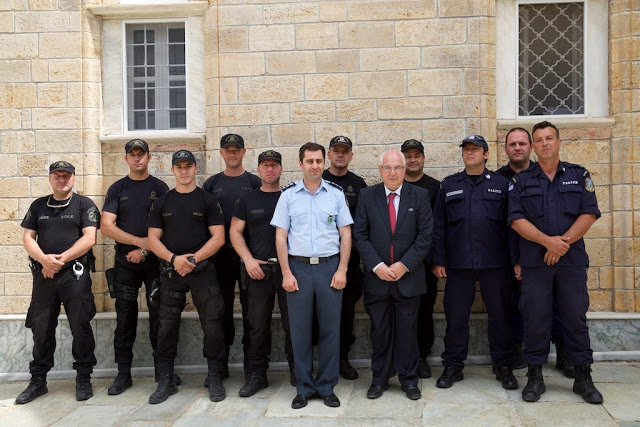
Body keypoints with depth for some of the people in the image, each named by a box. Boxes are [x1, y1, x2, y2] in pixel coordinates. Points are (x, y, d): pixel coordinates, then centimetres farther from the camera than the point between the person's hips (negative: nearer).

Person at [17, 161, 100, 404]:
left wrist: (60, 259, -13)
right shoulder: (38, 206, 14)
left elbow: (89, 238, -7)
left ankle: (84, 379, 11)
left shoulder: (84, 204, 3)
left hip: (75, 273, -3)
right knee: (41, 328, 8)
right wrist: (44, 259, -12)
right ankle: (38, 381, 19)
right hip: (43, 274, 4)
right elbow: (27, 237, 8)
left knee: (80, 327, 0)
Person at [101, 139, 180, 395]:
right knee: (125, 318, 3)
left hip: (155, 259, -1)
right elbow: (106, 226, -1)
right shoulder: (117, 189, 8)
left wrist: (146, 250, -11)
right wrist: (140, 241, -11)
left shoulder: (160, 188, 7)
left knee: (159, 315, 2)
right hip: (125, 261, 1)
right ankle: (123, 374, 11)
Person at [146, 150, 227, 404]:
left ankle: (215, 379, 12)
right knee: (167, 327, 5)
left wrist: (194, 259, -14)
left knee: (212, 326, -2)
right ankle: (166, 381, 17)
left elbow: (218, 237, -3)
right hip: (170, 271, 2)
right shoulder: (162, 202, 10)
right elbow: (153, 239, 5)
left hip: (203, 270, -2)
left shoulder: (208, 200, 4)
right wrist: (174, 258, -11)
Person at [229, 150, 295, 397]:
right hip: (258, 269, 1)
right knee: (257, 324, 4)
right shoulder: (247, 200, 12)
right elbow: (235, 231, 8)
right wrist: (249, 260, -6)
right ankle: (257, 374, 15)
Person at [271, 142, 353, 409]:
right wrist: (286, 273, -4)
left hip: (330, 267, 0)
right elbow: (281, 236, 3)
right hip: (298, 267, 0)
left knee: (330, 328, 5)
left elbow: (346, 234, 5)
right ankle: (304, 388, 18)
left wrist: (342, 270, -4)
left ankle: (326, 387, 19)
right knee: (300, 330, 5)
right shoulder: (288, 195, 5)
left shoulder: (336, 193, 5)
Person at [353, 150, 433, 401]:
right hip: (377, 277, 1)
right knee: (380, 331, 9)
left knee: (407, 331, 8)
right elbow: (360, 235, -1)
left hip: (408, 276, 0)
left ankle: (409, 380, 22)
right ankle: (379, 379, 23)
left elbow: (425, 235, -3)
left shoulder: (419, 196, 1)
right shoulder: (367, 196, 2)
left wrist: (404, 265, -11)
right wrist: (376, 266, -12)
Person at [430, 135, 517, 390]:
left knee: (499, 314, 6)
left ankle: (503, 366, 21)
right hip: (458, 263, 1)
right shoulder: (449, 185, 10)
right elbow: (438, 225, 8)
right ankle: (453, 366, 18)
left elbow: (511, 223, 5)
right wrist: (437, 260, 2)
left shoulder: (501, 184, 7)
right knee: (455, 316, 6)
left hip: (495, 263, -1)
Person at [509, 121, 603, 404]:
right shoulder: (521, 181, 6)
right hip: (535, 261, 0)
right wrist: (547, 241, -16)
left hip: (572, 259, 1)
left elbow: (589, 214, 0)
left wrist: (564, 242, -13)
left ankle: (583, 377, 17)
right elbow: (517, 219, -4)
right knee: (535, 317, 3)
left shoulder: (579, 176, 9)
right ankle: (535, 377, 14)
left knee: (575, 316, 5)